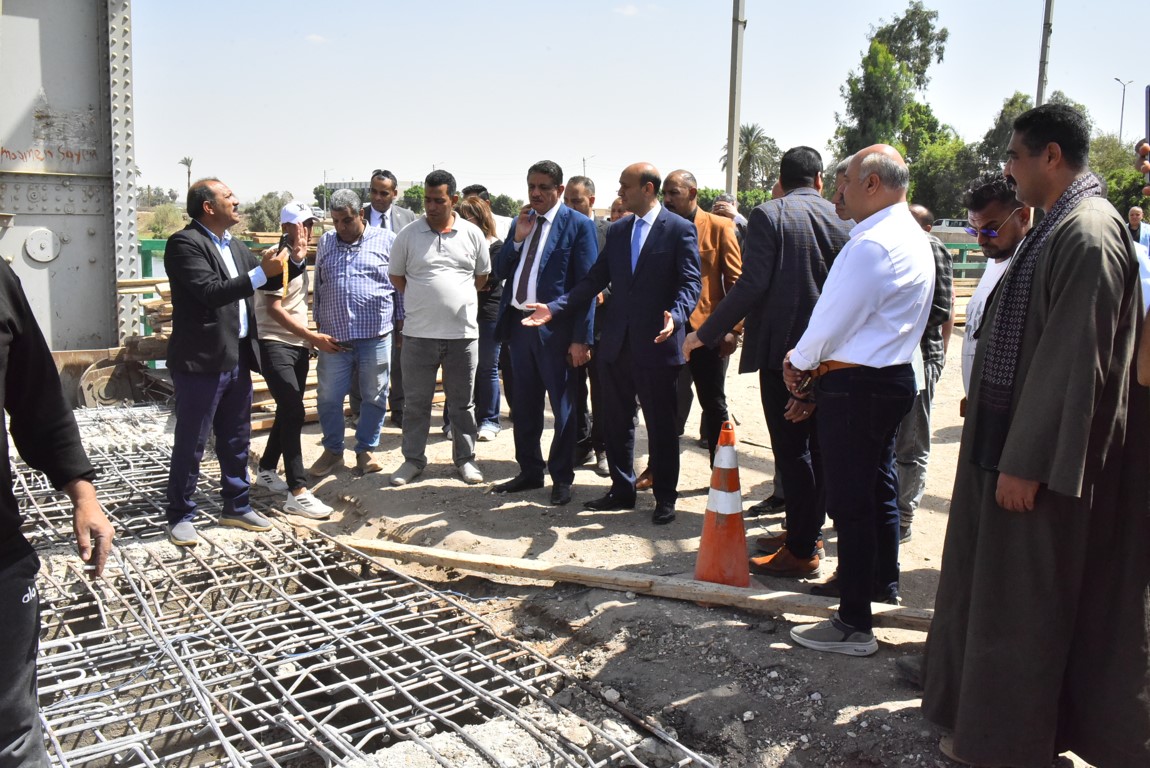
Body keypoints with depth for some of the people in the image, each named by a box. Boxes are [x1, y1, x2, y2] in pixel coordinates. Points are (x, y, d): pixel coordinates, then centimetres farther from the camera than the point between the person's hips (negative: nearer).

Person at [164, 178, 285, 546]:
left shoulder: (234, 246, 15)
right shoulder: (184, 243, -12)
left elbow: (269, 280, 21)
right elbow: (211, 292, -23)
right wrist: (261, 272, -26)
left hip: (237, 358, 8)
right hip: (201, 361, -8)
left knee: (236, 440, 16)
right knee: (190, 443, 2)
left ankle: (237, 506, 29)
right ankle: (180, 516, 15)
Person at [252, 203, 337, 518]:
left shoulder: (299, 257, 13)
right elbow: (274, 309, -18)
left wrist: (309, 341, 15)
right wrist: (312, 337, -21)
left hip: (298, 345, 9)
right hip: (275, 345, -8)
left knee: (289, 411, 14)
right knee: (294, 412, -14)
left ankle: (267, 470, 31)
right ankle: (298, 492, -14)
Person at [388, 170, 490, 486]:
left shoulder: (473, 234, 2)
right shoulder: (409, 234, -1)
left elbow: (482, 276, 14)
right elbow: (396, 276, 10)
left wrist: (458, 298, 8)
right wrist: (424, 300, 5)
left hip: (463, 333, 1)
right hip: (418, 333, 0)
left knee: (462, 401, 11)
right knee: (416, 401, 8)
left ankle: (465, 458, 23)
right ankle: (413, 459, 21)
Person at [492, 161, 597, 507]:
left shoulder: (578, 225, -6)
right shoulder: (520, 223, 13)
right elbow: (500, 272, 11)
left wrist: (581, 338, -15)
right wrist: (517, 238, -5)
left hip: (556, 328, -6)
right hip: (519, 323, 6)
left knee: (563, 407, 4)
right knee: (524, 405, 15)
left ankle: (561, 478, 17)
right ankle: (530, 471, 30)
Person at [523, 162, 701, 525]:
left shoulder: (680, 229, -5)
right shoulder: (618, 229, 12)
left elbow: (690, 283, -12)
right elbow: (595, 279, 11)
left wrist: (675, 315, -31)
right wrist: (554, 308, 1)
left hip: (656, 344, -6)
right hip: (617, 343, 6)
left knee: (661, 425, 5)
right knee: (617, 423, 13)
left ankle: (665, 498, 18)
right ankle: (621, 490, 28)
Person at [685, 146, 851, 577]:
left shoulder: (769, 215, -8)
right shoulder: (841, 221, 6)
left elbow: (751, 286, -16)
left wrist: (705, 334, -9)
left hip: (783, 349, -6)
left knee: (791, 451, 1)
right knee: (817, 448, 17)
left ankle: (801, 551, 8)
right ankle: (806, 531, 31)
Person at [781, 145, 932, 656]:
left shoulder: (872, 244, -20)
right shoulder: (913, 238, 13)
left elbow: (836, 316, -18)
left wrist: (799, 360, -1)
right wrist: (815, 360, 11)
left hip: (855, 385, -10)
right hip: (893, 377, 10)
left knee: (850, 503, -4)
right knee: (878, 486, 23)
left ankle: (854, 624, 4)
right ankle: (884, 582, 41)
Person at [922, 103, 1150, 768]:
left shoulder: (1088, 233, -21)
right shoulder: (1060, 226, 10)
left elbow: (1076, 360, -24)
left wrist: (1027, 462, -22)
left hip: (1041, 452, -10)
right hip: (1014, 435, 10)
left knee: (1019, 597, 5)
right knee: (1000, 585, 21)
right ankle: (994, 706, 39)